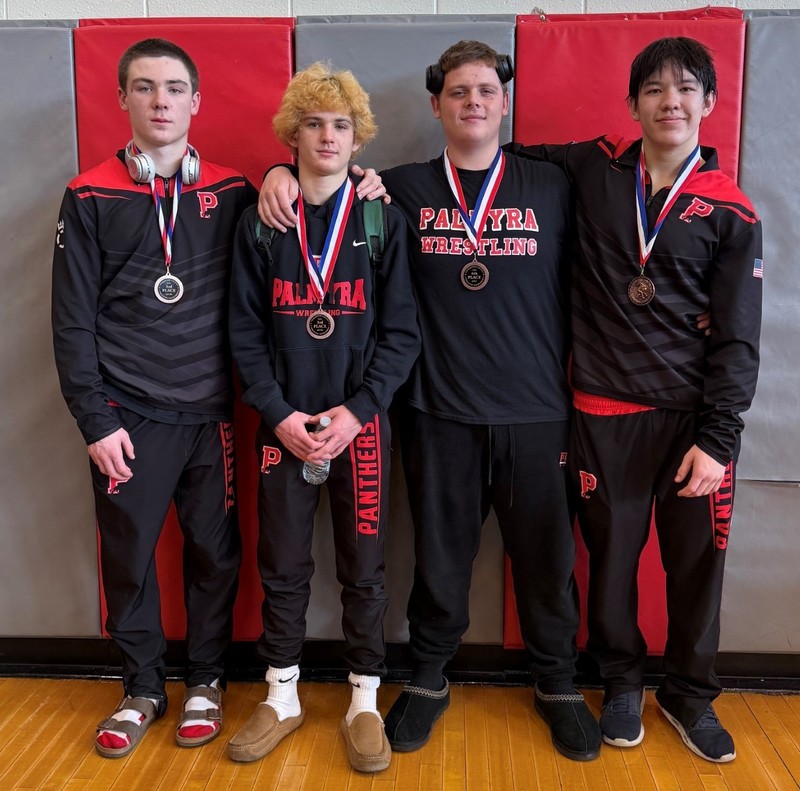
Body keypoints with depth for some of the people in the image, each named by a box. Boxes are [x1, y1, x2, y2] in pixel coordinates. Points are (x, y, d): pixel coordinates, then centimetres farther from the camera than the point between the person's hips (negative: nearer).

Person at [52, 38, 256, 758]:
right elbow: (72, 319, 0)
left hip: (209, 411, 1)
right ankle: (143, 687, 28)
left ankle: (206, 680, 29)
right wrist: (95, 419, -6)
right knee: (128, 555, 7)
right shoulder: (92, 197, 1)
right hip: (127, 414, -1)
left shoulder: (231, 192, 5)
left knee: (214, 551, 8)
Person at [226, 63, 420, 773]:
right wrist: (281, 414, -9)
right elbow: (246, 330, 1)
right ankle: (283, 697, 28)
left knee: (363, 568, 7)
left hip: (361, 423, -1)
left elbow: (401, 332, -3)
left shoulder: (384, 220, 1)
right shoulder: (260, 222, 3)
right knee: (282, 567, 10)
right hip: (284, 426, 1)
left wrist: (356, 410, -12)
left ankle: (365, 701, 24)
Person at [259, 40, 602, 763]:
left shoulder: (552, 187, 4)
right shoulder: (404, 189, 5)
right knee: (440, 557, 11)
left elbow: (576, 296, 6)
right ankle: (428, 681, 32)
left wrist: (576, 393, 3)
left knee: (546, 558, 10)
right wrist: (283, 171, -3)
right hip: (441, 414, 0)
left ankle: (557, 685, 31)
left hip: (537, 413, 0)